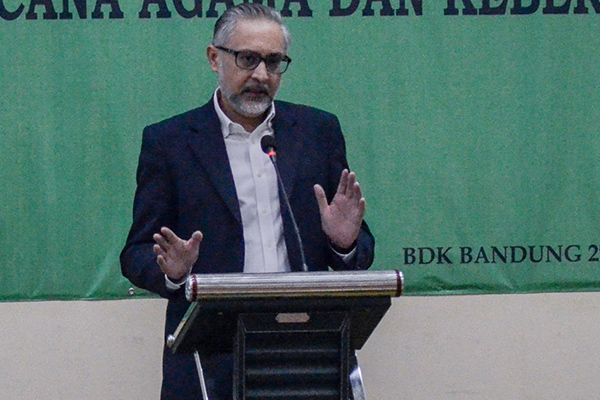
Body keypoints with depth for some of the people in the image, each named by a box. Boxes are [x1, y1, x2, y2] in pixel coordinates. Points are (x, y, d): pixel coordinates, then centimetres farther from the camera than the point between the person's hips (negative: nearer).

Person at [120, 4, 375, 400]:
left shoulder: (319, 131, 13)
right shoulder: (169, 141, 6)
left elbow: (361, 257, 14)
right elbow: (137, 256, 6)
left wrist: (344, 243, -9)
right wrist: (171, 272, -16)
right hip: (209, 363, -2)